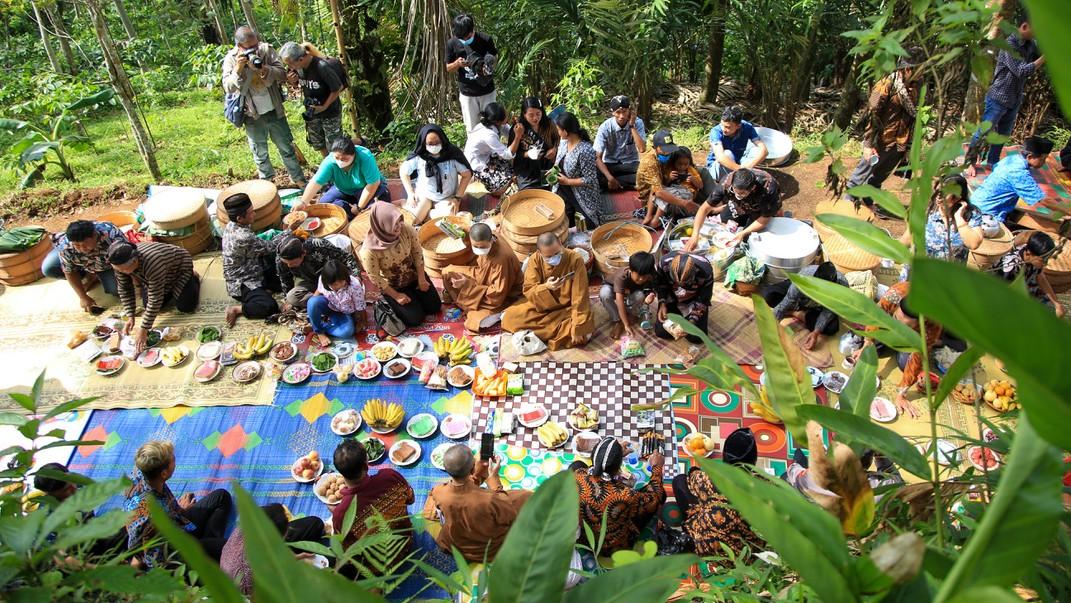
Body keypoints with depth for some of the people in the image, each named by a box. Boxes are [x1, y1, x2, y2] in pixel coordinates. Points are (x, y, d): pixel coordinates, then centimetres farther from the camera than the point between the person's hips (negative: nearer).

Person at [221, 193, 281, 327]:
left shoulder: (231, 225, -3)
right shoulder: (243, 237, -31)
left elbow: (259, 244, 7)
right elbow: (271, 247, -19)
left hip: (251, 273, 10)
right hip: (241, 284, -10)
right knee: (270, 307, -29)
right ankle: (237, 309, -8)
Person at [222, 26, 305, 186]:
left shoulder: (266, 49, -8)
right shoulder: (231, 59, -10)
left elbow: (283, 74, -11)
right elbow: (228, 88, -14)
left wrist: (265, 70, -30)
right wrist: (238, 70, -29)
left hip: (274, 111, 1)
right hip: (253, 116, -1)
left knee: (287, 147, 14)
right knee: (260, 153, 13)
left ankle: (298, 179, 29)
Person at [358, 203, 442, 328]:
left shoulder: (406, 229, -25)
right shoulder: (369, 250, -35)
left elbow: (417, 253, -8)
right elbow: (375, 278, -21)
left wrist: (422, 279, -6)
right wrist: (396, 296, -13)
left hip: (414, 275, 4)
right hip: (392, 286, -4)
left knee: (435, 307, 8)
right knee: (415, 319, -3)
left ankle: (413, 293, 34)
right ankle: (391, 303, 23)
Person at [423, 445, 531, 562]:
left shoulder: (438, 493, -29)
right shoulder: (489, 500, -43)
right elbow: (510, 514, -19)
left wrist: (481, 470, -13)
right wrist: (493, 477, -17)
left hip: (453, 547, 3)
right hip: (490, 551, -3)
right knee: (527, 496, 10)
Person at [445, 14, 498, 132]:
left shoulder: (485, 39, -12)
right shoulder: (452, 44, -10)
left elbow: (495, 57, 4)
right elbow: (448, 68, 1)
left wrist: (490, 64, -20)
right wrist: (457, 63, -22)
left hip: (487, 92, 0)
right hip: (467, 93, 0)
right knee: (472, 129, 8)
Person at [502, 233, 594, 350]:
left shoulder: (575, 260, -22)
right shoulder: (535, 260, -14)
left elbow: (580, 297, -23)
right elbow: (528, 291, -15)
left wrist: (578, 329, -28)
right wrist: (545, 287, -37)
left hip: (567, 308, -2)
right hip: (542, 307, 2)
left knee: (584, 327, -32)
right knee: (510, 317, -18)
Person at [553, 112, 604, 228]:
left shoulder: (585, 151, -29)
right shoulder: (563, 142, -4)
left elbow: (590, 180, -25)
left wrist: (567, 181, -23)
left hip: (582, 198, -7)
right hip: (563, 193, 7)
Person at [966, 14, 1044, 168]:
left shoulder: (1031, 44, 3)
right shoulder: (1009, 44, -20)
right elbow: (1021, 71, -25)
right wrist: (1045, 57, -23)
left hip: (1015, 100, 8)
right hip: (998, 98, -8)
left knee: (1003, 134, 15)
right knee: (983, 133, -1)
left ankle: (993, 162, 27)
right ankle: (970, 160, 13)